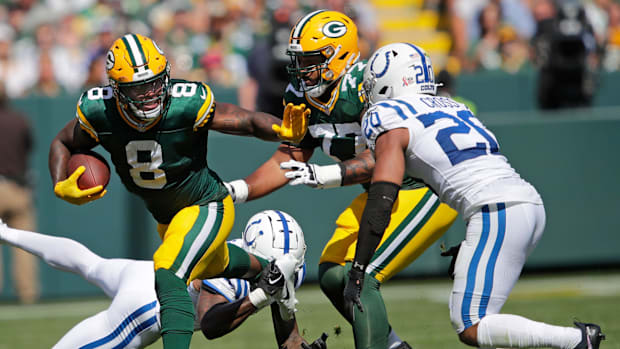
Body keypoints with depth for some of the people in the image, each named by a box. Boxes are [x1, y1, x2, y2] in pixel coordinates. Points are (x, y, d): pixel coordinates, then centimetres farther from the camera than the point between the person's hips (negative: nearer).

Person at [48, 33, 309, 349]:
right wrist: (61, 187, -22)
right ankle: (264, 269, 66)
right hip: (166, 216, 6)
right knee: (213, 265, 34)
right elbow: (63, 144, -4)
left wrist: (285, 131, -47)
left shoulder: (187, 106, -33)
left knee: (168, 277, -30)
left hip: (206, 207, -6)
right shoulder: (99, 113, -24)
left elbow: (250, 122, -26)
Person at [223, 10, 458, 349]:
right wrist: (236, 191, -6)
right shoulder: (303, 96, -1)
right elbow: (288, 160, 6)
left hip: (425, 191, -9)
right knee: (332, 275, 6)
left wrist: (324, 175, -42)